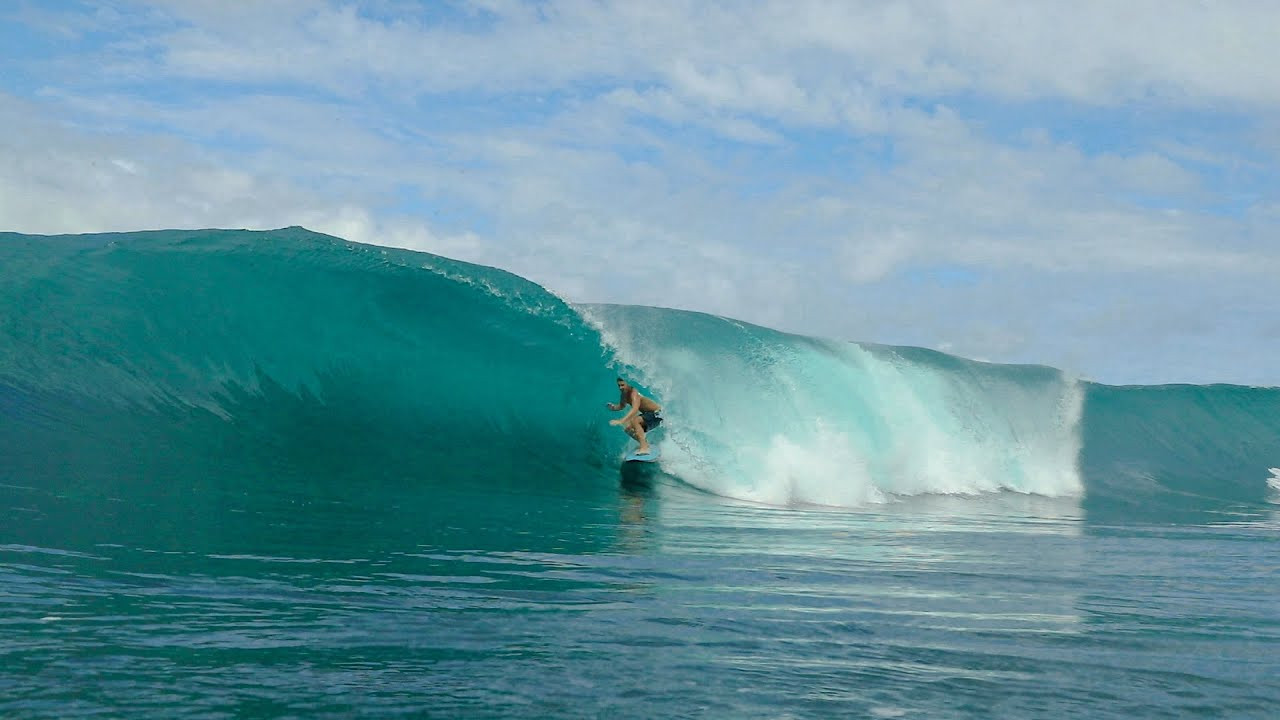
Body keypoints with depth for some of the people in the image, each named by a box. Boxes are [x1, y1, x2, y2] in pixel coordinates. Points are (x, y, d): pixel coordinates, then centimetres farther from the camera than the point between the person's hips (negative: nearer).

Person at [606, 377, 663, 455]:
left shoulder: (634, 393, -27)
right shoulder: (624, 395, -1)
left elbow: (635, 409, -42)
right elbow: (621, 406, 18)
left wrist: (621, 421, -52)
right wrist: (613, 407, -6)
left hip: (656, 414, -9)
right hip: (647, 414, 9)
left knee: (634, 421, -29)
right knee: (628, 428, 3)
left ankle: (644, 448, -34)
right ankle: (645, 444, 16)